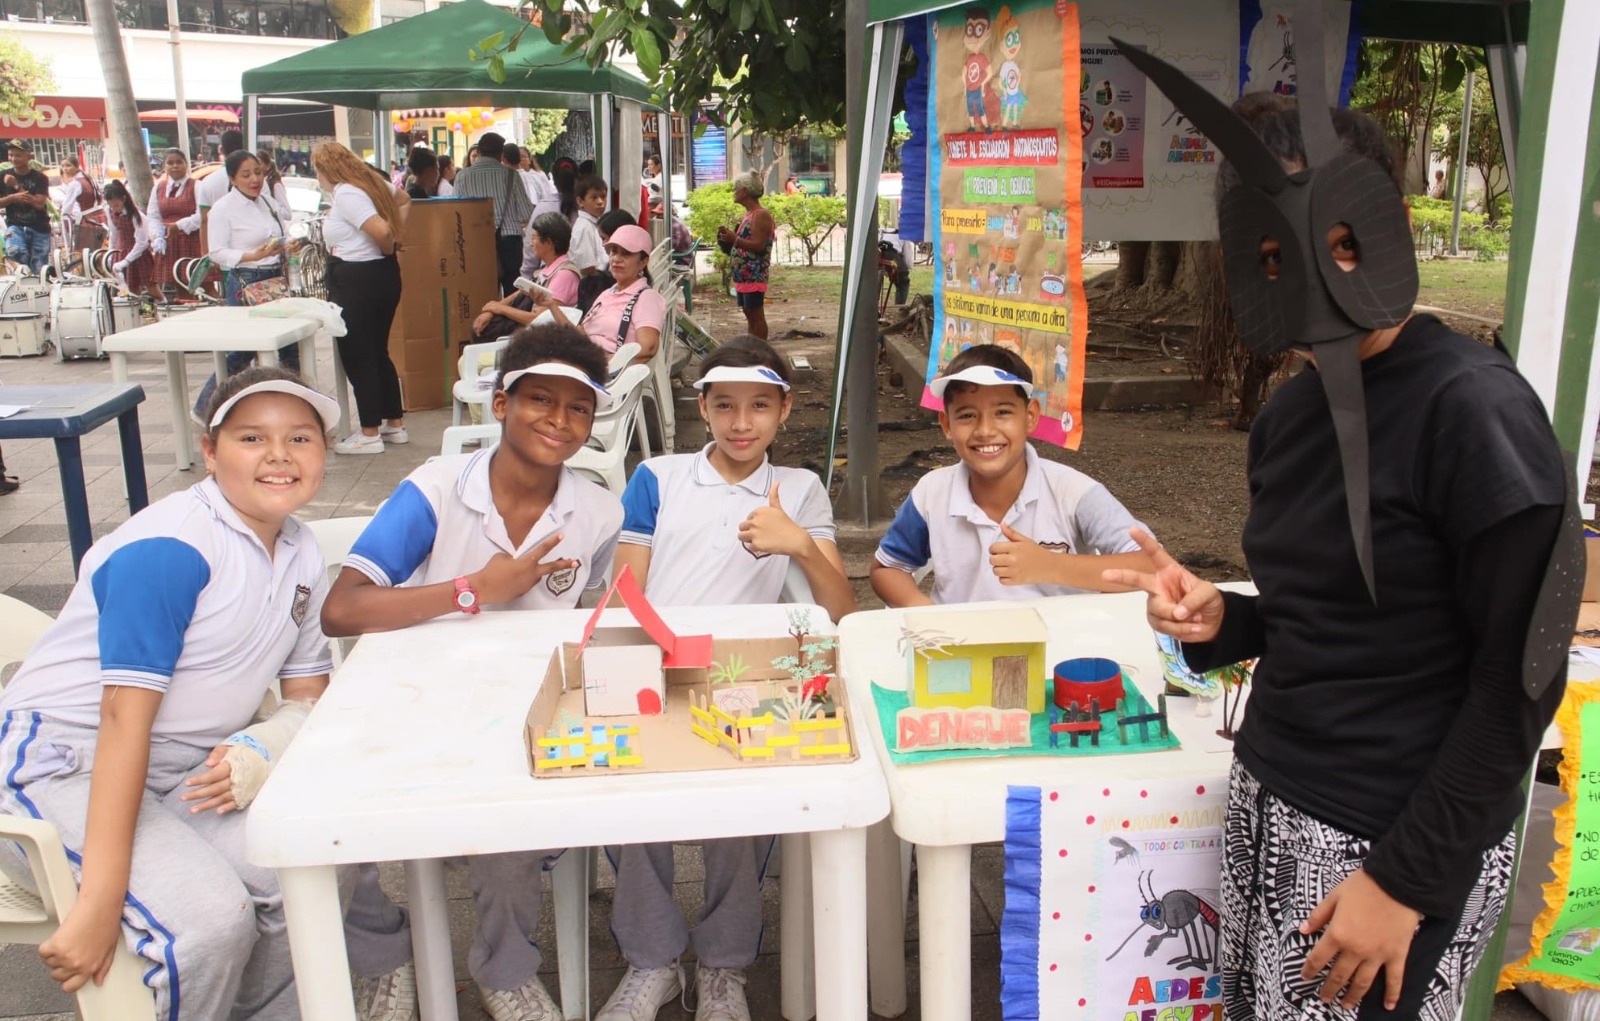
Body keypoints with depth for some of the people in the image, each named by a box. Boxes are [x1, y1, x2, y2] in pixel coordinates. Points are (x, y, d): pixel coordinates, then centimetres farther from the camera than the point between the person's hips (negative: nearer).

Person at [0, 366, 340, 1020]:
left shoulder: (302, 556, 5)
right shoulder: (170, 547, -19)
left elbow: (309, 696, 8)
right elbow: (125, 715, -23)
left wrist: (261, 747, -17)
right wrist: (101, 900, -27)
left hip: (183, 773, 7)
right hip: (57, 766, -7)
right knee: (208, 919, -27)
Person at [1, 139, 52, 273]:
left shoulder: (39, 177, -2)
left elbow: (39, 204, -13)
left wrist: (16, 186, -15)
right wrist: (13, 197, -18)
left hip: (39, 228, -1)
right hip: (16, 225, 1)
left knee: (39, 270, -1)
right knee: (14, 251, -27)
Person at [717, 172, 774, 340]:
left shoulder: (761, 215, -14)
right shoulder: (748, 214, 16)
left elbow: (758, 245, -21)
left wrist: (735, 239, -22)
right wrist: (729, 237, 10)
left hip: (754, 276, -10)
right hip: (743, 275, 10)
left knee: (756, 315, -6)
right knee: (749, 314, 13)